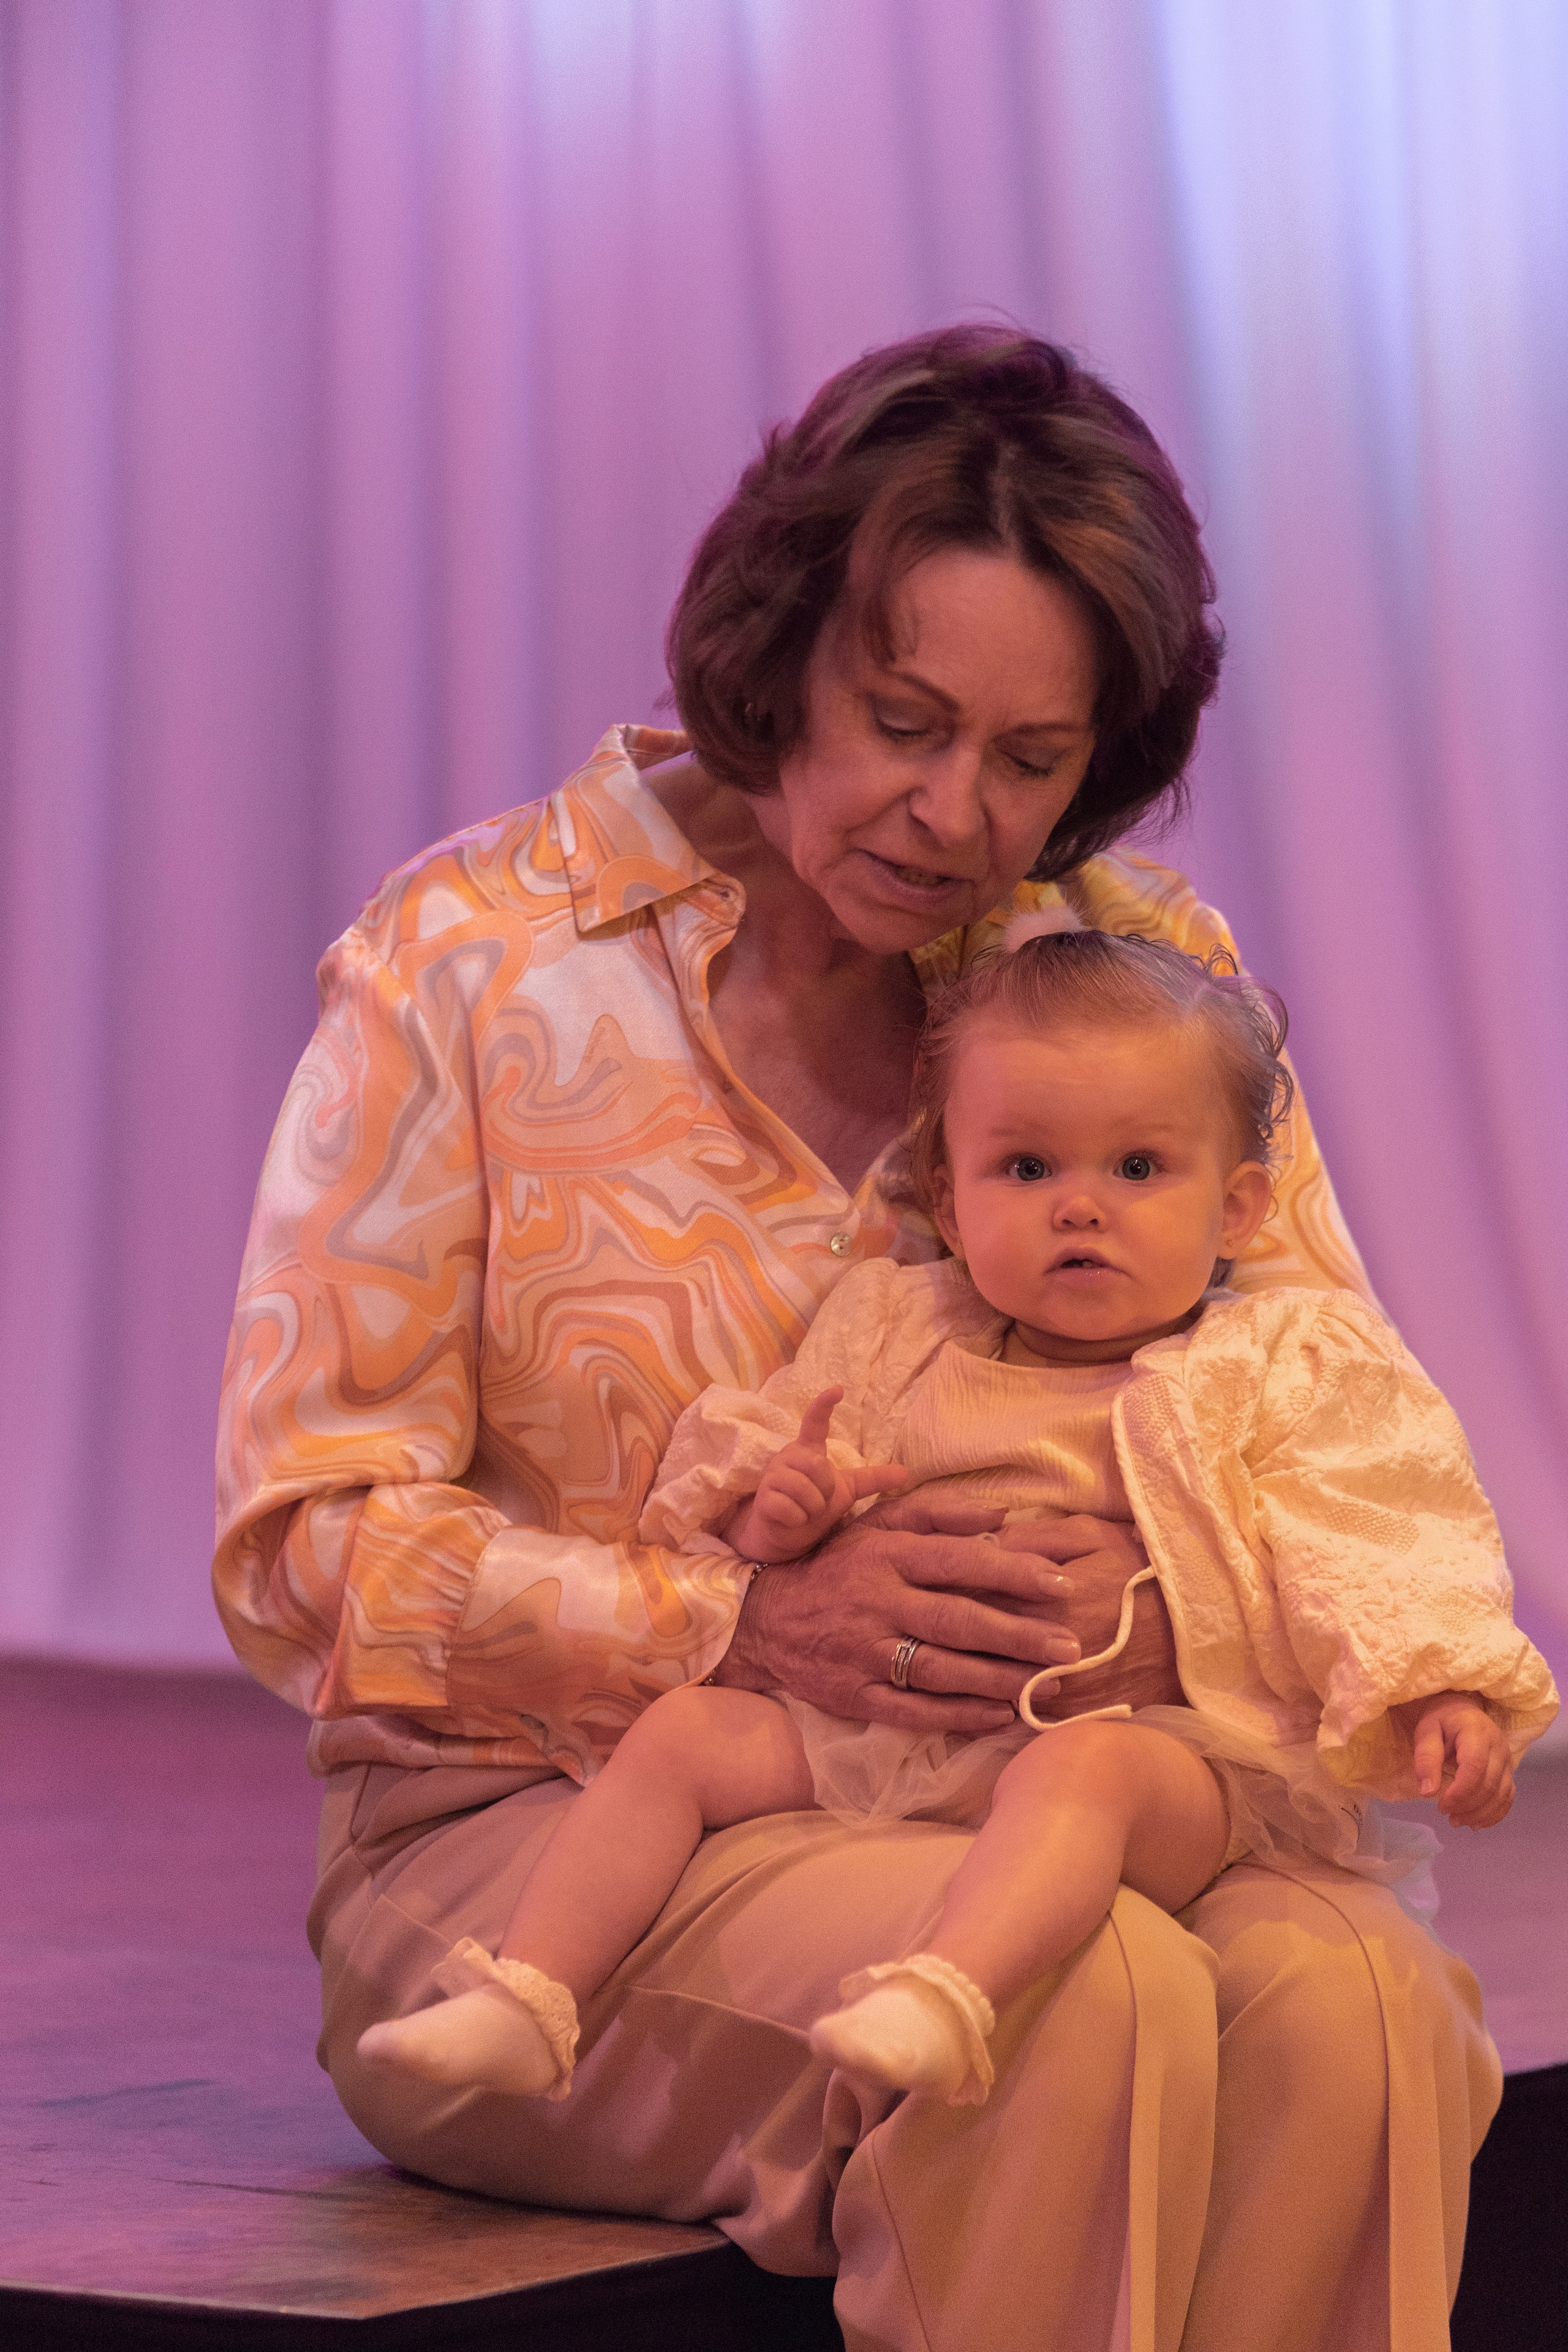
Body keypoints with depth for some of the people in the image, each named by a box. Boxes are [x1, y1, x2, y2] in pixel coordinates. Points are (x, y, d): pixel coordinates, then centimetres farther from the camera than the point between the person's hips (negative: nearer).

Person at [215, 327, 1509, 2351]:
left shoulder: (1140, 973, 7)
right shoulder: (472, 965, -4)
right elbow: (307, 1544, -6)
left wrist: (1174, 1624, -16)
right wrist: (748, 1630, -20)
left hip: (1018, 1821, 4)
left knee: (1362, 1999, -29)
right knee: (1082, 2000, -33)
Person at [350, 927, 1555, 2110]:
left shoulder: (1286, 1366, 6)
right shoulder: (900, 1335, 17)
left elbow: (1383, 1548, -1)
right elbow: (758, 1451, 23)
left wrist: (1445, 1696, -18)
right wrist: (768, 1512, -2)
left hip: (1167, 1738, -5)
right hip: (881, 1727, 5)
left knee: (1087, 1768, -38)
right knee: (683, 1730, -7)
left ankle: (945, 1999, -59)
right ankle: (526, 2000, -13)